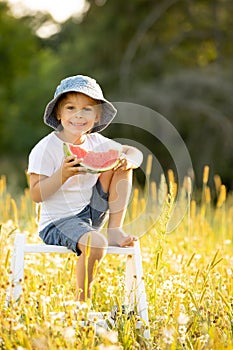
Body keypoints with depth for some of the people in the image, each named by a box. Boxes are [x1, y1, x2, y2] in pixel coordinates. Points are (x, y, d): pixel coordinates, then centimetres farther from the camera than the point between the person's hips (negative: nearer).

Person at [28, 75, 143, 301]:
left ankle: (114, 231, -3)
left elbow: (135, 153, 6)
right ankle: (82, 300, -14)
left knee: (121, 165, -2)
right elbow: (36, 195, -17)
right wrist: (62, 174, -32)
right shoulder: (45, 149, -14)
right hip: (57, 223, -6)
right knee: (95, 243, -36)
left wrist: (129, 160, -18)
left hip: (92, 213, 7)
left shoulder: (96, 143, 4)